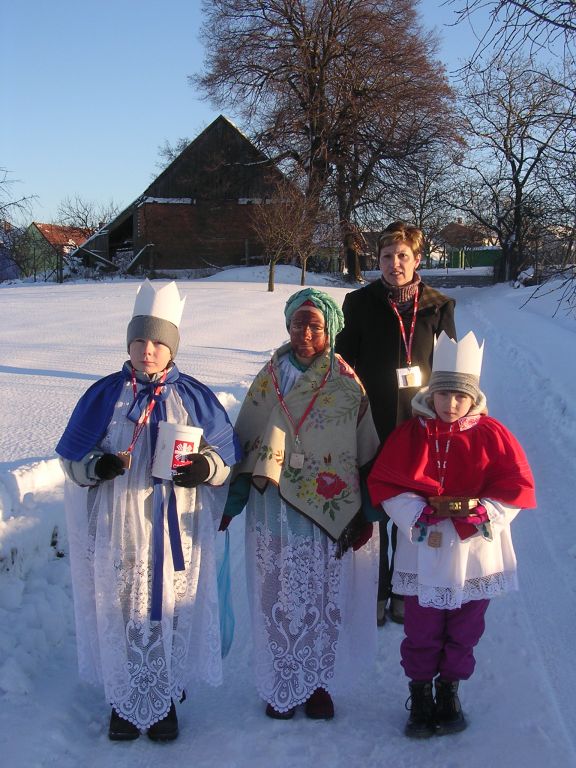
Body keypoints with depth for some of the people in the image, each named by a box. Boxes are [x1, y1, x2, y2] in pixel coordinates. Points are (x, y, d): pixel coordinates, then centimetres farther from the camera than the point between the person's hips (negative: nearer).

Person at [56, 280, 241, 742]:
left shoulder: (194, 397, 3)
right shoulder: (105, 395, 4)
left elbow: (227, 455, 5)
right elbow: (71, 458, 6)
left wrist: (205, 467, -17)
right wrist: (96, 466, -16)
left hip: (177, 530, 0)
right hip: (117, 529, 1)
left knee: (171, 612, 6)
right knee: (120, 612, 6)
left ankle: (165, 699, 26)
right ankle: (124, 700, 26)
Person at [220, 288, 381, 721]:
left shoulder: (348, 385, -4)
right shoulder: (269, 380, 2)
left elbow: (366, 453, -1)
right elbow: (245, 442, 8)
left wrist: (364, 515, -3)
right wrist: (233, 501, 6)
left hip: (329, 515, -1)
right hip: (274, 513, 2)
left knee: (325, 601, 9)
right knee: (277, 601, 8)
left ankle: (318, 684, 30)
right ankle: (281, 686, 28)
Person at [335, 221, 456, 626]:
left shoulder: (438, 307, 1)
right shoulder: (360, 304, -1)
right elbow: (344, 362, 3)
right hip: (373, 428, 0)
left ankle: (404, 592, 29)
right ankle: (373, 592, 25)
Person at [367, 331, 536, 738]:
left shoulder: (492, 435, -5)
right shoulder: (410, 434, -4)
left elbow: (518, 488, -5)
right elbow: (384, 484, -6)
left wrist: (474, 516, -17)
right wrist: (420, 520, -17)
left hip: (476, 554, 1)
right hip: (424, 553, 0)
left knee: (464, 630, 15)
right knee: (422, 631, 9)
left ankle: (450, 689, 37)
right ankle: (420, 693, 30)